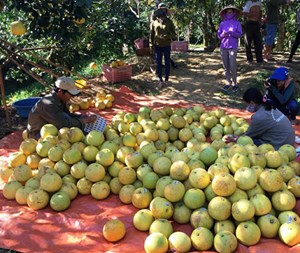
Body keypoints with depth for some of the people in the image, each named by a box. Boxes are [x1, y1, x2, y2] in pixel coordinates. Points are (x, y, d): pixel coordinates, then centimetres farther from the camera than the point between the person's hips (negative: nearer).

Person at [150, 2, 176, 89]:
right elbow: (151, 34, 8)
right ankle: (160, 80, 6)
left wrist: (167, 36, -18)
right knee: (158, 63, 1)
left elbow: (174, 34, 1)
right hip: (157, 46, 1)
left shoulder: (169, 22, -1)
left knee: (167, 63, 6)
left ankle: (166, 80, 15)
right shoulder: (154, 22, 3)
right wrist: (151, 45, 2)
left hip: (167, 46, -1)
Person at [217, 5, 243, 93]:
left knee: (232, 66, -10)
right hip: (223, 46, 3)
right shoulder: (222, 23, 7)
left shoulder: (237, 23, 2)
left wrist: (231, 33, -19)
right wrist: (223, 35, -13)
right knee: (226, 66, 6)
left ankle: (234, 83, 2)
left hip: (233, 47, -3)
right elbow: (218, 35, 9)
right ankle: (228, 82, 15)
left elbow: (240, 34, -2)